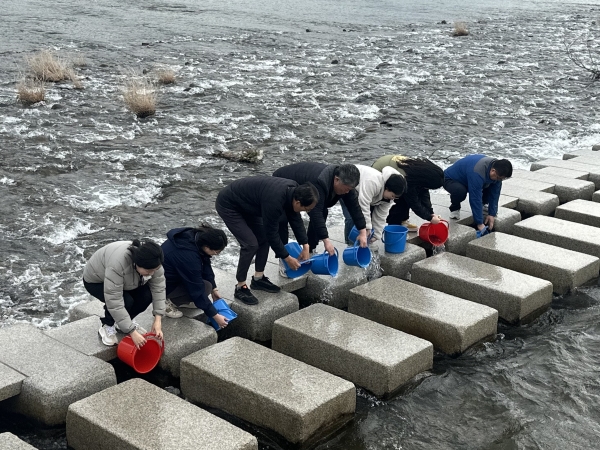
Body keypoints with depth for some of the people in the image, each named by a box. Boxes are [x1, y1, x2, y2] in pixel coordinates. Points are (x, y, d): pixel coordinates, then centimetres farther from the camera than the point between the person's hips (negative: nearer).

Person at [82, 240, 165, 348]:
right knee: (126, 301, -27)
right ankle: (107, 326, -3)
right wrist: (132, 331, -38)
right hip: (96, 281, -6)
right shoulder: (117, 264, -42)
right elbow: (114, 302, -40)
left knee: (147, 296, -15)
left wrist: (158, 319, -23)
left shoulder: (152, 262, -25)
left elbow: (158, 289, -16)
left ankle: (125, 322, 6)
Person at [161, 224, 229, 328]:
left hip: (172, 273, 9)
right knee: (205, 287, -18)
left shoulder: (197, 237, -13)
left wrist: (214, 289, 3)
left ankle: (182, 300, 10)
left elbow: (206, 266, 3)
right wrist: (215, 316, -21)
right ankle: (168, 302, -8)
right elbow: (197, 290, -28)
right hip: (163, 285, -9)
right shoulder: (188, 256, -36)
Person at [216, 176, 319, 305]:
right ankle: (240, 288, -1)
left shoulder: (293, 190, -12)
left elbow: (296, 219, 5)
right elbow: (272, 233, -23)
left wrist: (305, 246, 4)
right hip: (228, 205, -9)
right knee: (250, 244, -15)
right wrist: (287, 258, -11)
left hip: (245, 203, 9)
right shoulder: (274, 200, -36)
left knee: (264, 238, 7)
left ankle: (258, 279, 20)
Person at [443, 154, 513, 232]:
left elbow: (495, 193, -10)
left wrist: (492, 214, -13)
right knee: (460, 191, -40)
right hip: (450, 180, -7)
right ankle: (454, 208, -9)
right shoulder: (477, 173, -41)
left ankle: (483, 204, 13)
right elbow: (475, 198, -39)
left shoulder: (496, 167, -17)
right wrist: (479, 223, -36)